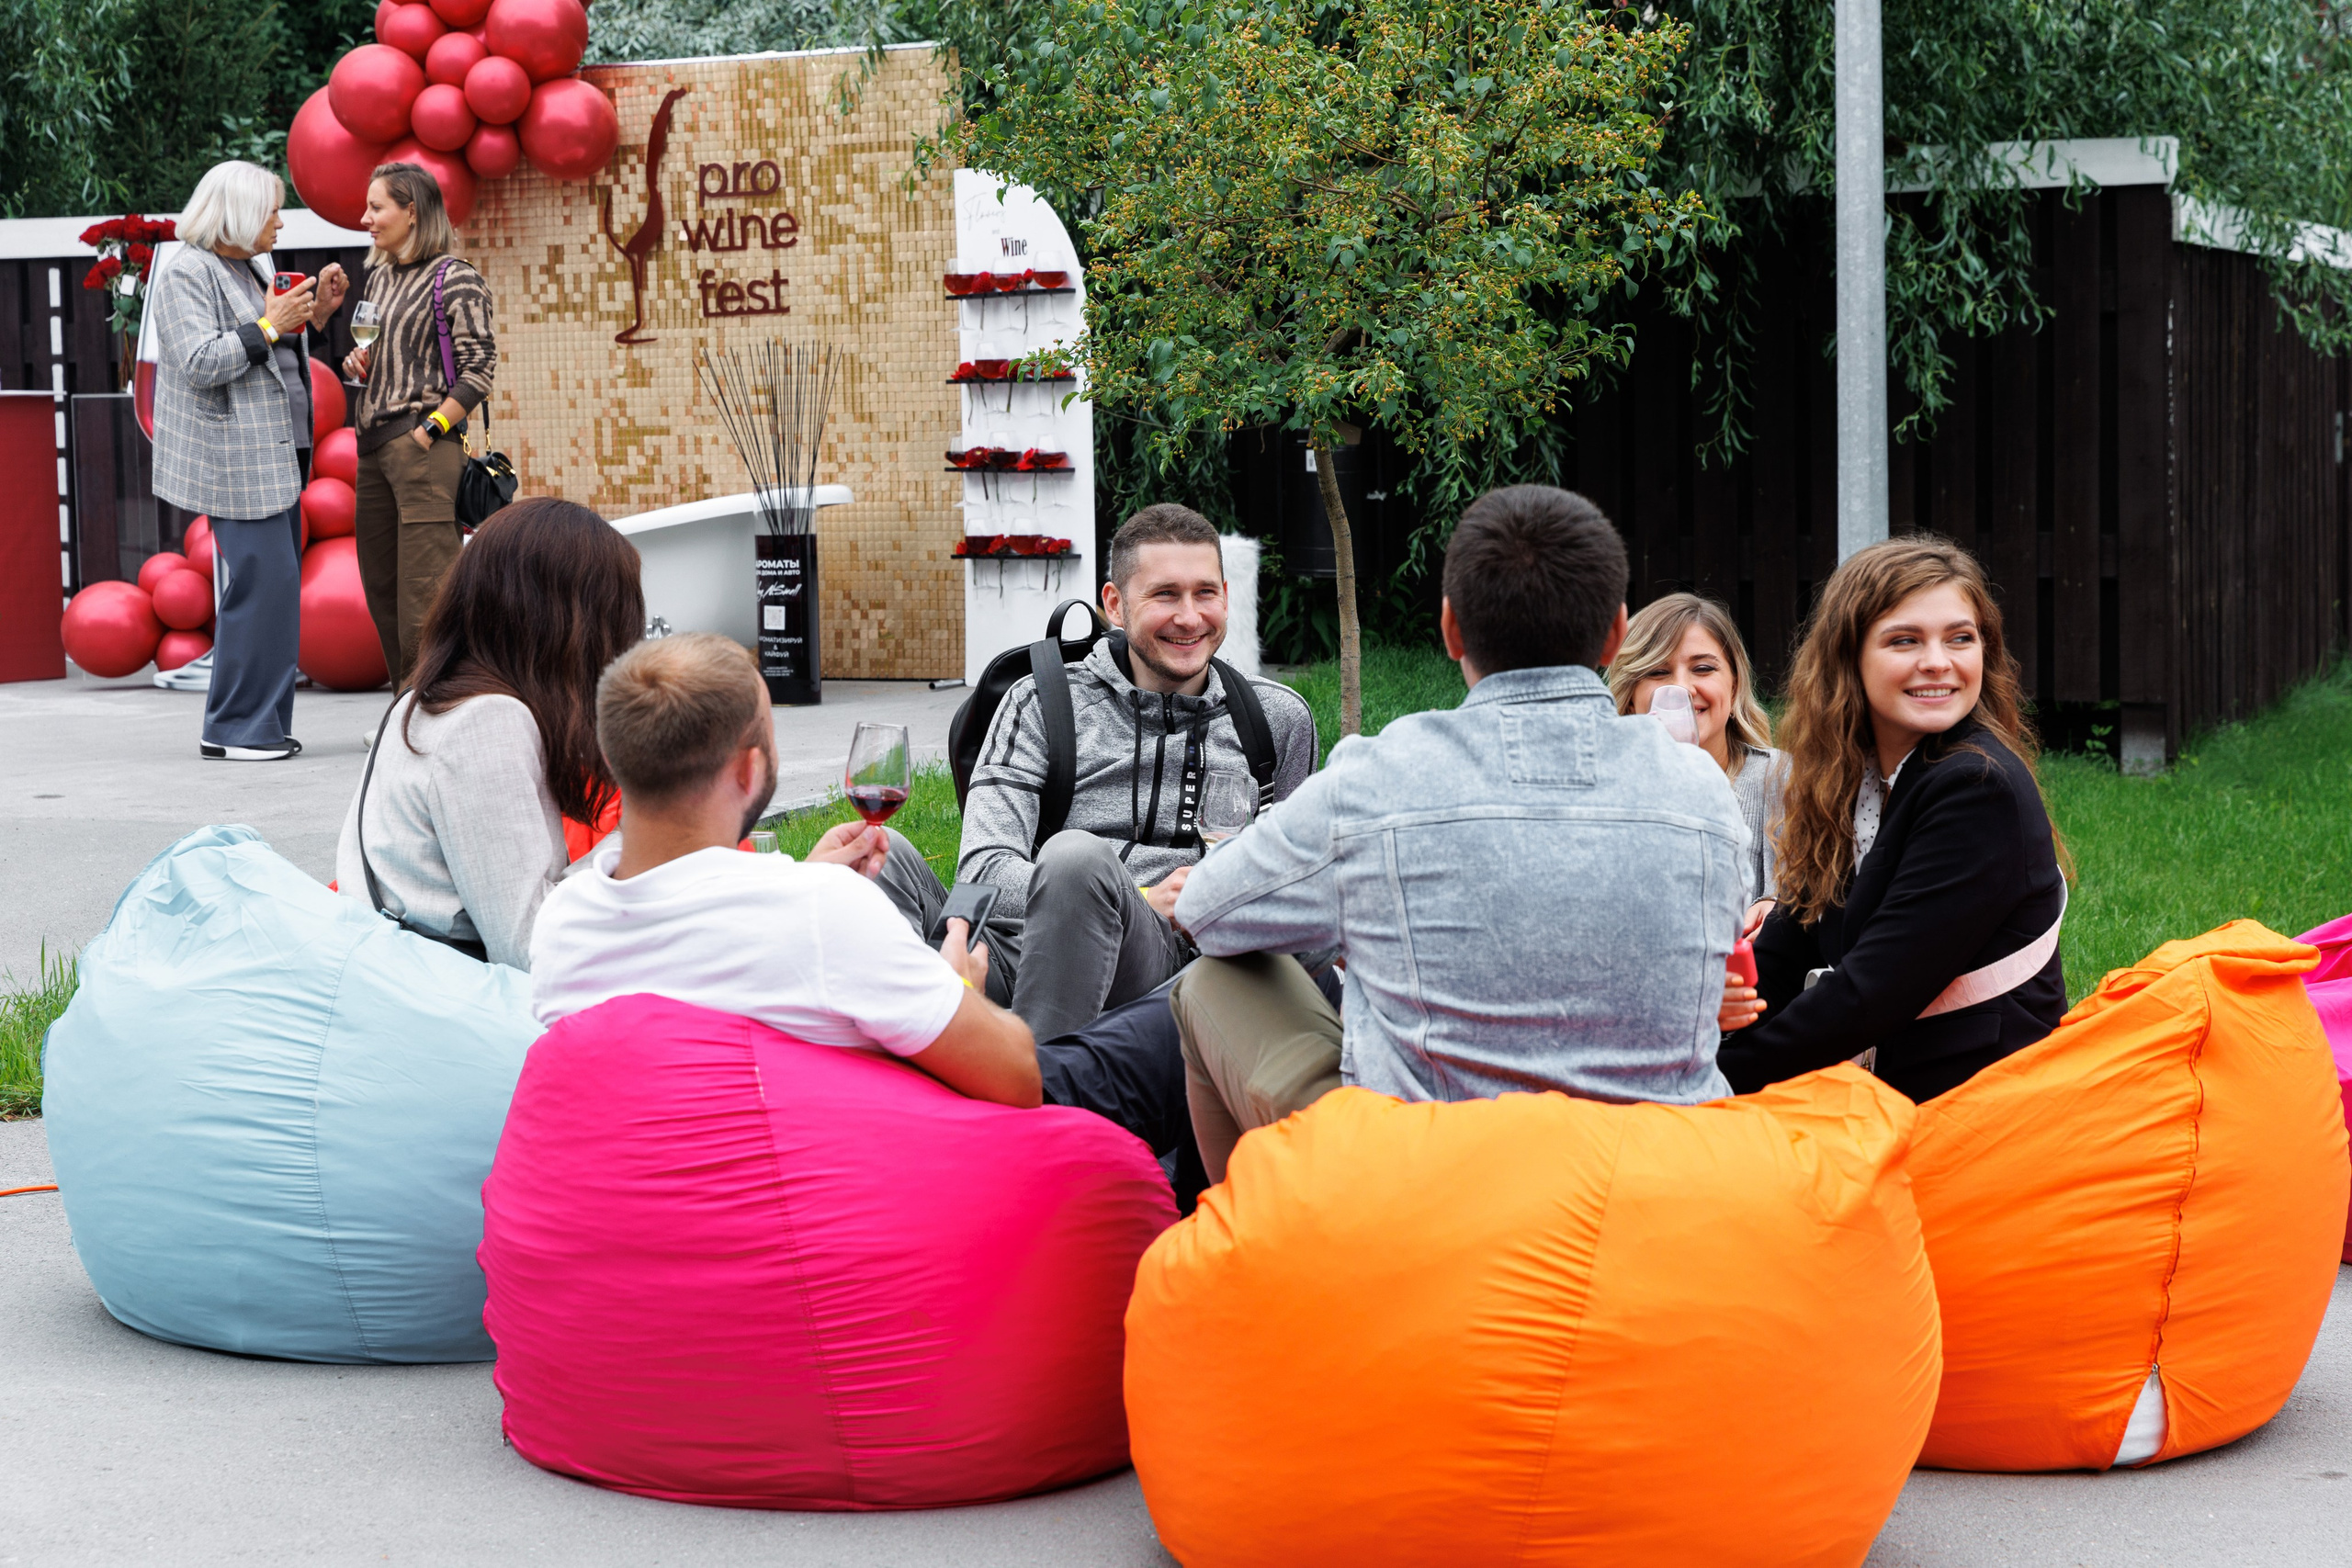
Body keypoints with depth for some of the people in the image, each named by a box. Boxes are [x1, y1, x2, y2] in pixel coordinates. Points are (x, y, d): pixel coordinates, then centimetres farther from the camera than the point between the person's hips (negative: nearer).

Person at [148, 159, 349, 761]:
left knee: (275, 587, 7)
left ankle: (263, 725, 12)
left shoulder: (255, 268, 18)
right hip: (234, 461, -9)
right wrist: (269, 326, -17)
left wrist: (315, 313, 14)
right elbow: (200, 363, -20)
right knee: (260, 582, -13)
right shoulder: (186, 275, -9)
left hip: (275, 455, 9)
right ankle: (234, 729, -7)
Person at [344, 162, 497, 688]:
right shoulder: (379, 276, 16)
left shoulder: (453, 279, -7)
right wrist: (355, 364, 5)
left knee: (423, 589, -8)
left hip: (422, 448, -8)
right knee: (380, 585, 10)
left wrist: (430, 431, -15)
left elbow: (480, 367, -12)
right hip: (372, 446, 8)